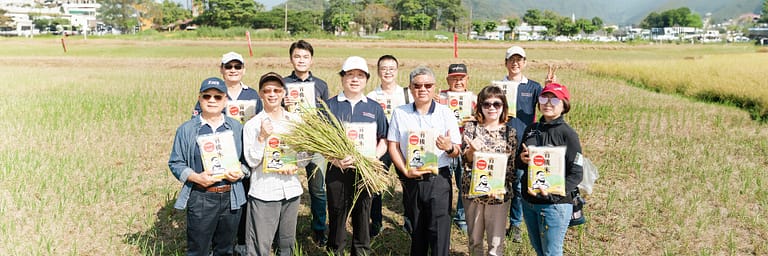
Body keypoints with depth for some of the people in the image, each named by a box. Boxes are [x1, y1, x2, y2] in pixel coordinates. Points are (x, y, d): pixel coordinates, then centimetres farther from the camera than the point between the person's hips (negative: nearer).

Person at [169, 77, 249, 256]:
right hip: (200, 199, -2)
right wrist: (196, 177, -15)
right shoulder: (187, 129, 1)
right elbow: (176, 163, 1)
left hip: (231, 198, 2)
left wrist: (241, 172, -10)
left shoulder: (236, 127, 8)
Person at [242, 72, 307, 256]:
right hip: (263, 192, -3)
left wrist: (295, 164, -11)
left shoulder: (295, 120, 6)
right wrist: (262, 137, -20)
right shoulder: (252, 125, -4)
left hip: (291, 189, 4)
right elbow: (252, 161, -8)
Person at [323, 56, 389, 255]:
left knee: (363, 215, 10)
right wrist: (335, 160, -17)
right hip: (336, 171, -1)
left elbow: (383, 141, 10)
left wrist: (373, 158, -10)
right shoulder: (329, 106, 3)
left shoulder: (375, 108, 9)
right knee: (336, 215, 7)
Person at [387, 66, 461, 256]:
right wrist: (405, 170, -9)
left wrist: (449, 148, -24)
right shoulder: (400, 113, 3)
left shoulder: (446, 113, -1)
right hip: (411, 180, 2)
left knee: (439, 231, -5)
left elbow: (457, 151, -1)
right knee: (417, 231, 15)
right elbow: (393, 145, 4)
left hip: (439, 179, -2)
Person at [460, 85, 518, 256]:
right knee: (475, 240, 16)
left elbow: (512, 165, 0)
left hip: (499, 193, -1)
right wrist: (472, 150, -30)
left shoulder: (510, 132, 0)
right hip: (472, 190, 1)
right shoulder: (471, 127, -1)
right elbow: (465, 159, -8)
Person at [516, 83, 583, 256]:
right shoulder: (531, 130, 6)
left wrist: (552, 193, -25)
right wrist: (521, 159, -9)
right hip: (528, 201, 6)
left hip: (555, 204, -6)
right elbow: (518, 163, 14)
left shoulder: (568, 134, -11)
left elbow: (576, 175, -13)